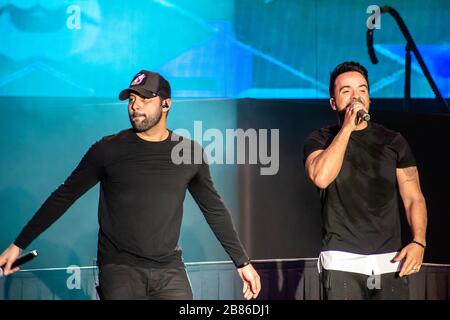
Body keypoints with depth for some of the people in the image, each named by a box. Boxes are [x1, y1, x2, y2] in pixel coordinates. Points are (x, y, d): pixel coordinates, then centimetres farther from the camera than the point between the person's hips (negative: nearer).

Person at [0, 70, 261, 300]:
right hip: (119, 267, -2)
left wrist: (243, 262, 17)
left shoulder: (190, 152, 5)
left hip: (169, 270, 2)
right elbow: (64, 197, 4)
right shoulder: (108, 150, -1)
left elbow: (214, 209, 16)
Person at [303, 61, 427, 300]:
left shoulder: (393, 142, 12)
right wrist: (347, 127, -11)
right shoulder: (320, 141, 6)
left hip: (391, 261, 2)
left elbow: (413, 198, 9)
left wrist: (418, 242, -7)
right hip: (342, 262, -2)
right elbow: (321, 178, -16)